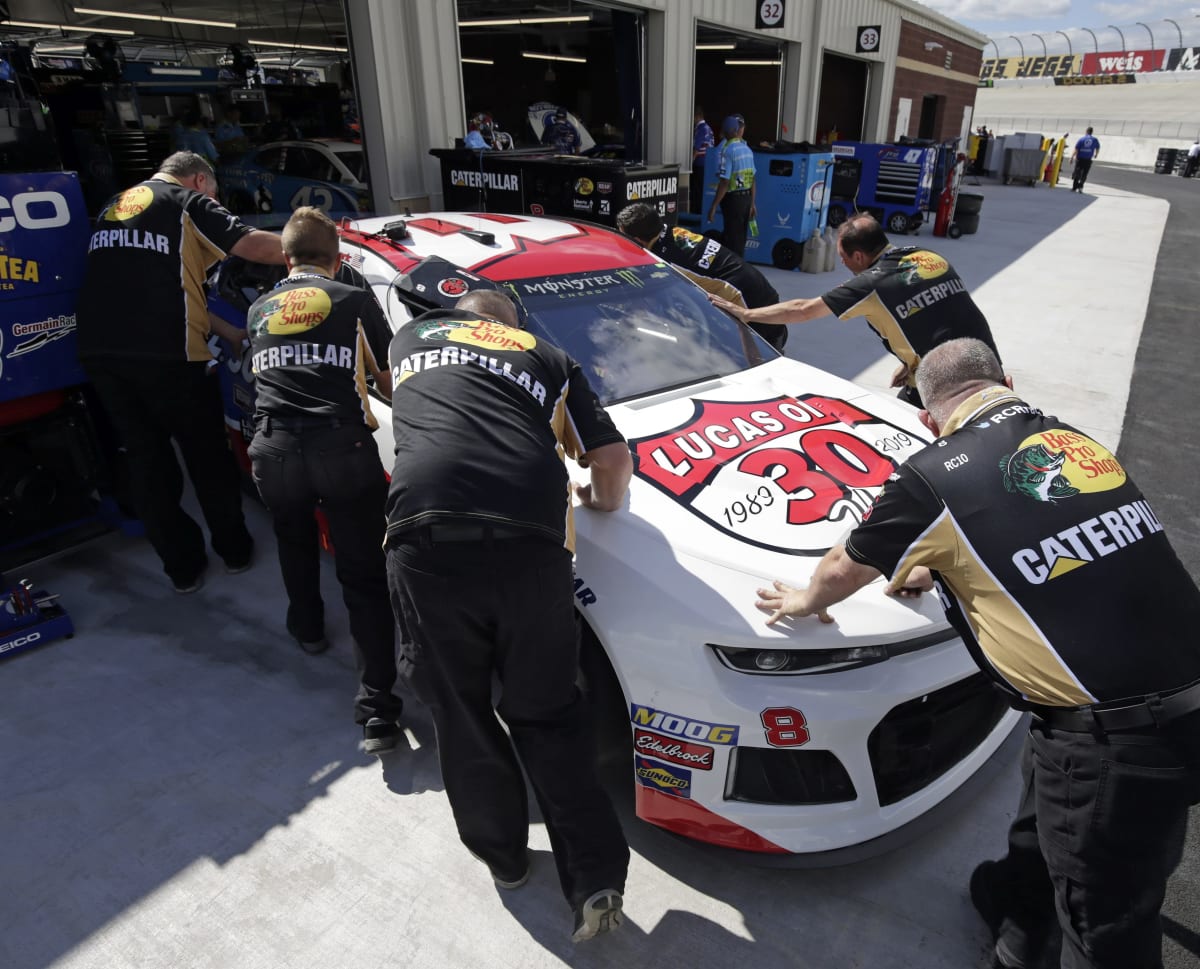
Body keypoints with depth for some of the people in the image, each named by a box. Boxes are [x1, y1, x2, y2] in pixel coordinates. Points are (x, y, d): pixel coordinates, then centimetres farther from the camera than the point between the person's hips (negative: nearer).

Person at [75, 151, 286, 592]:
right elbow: (254, 245, -10)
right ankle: (234, 549, 24)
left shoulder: (114, 208, 26)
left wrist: (226, 331, 27)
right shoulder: (187, 202, 4)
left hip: (100, 353, 6)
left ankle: (182, 566, 22)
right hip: (164, 354, -6)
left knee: (146, 460, 14)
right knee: (208, 454, 11)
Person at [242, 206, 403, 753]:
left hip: (272, 449, 3)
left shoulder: (259, 311, 21)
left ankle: (307, 629, 52)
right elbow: (390, 382, 15)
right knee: (364, 574, 1)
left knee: (294, 541, 32)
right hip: (341, 446, -3)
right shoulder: (355, 301, 10)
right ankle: (377, 712, -3)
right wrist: (368, 408, 38)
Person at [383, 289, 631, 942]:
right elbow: (614, 457, 19)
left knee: (460, 712, 19)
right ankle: (596, 877, 15)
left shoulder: (411, 338, 29)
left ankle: (501, 854, 37)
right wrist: (604, 502, 39)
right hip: (530, 539, 1)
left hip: (426, 537, 0)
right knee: (547, 713, 18)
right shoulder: (547, 357, 26)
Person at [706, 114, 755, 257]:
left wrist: (714, 206, -16)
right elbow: (752, 179, 11)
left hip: (732, 198, -7)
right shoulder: (747, 149, 10)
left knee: (732, 239, 0)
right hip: (746, 197, 7)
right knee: (740, 238, 15)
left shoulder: (727, 150, -12)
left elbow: (724, 182, -18)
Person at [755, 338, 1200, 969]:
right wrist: (943, 567, 41)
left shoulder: (934, 479, -12)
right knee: (1046, 819, 31)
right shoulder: (1071, 438, 9)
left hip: (1115, 736, -7)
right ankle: (1015, 912, 56)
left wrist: (806, 601, 27)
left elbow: (845, 568, 6)